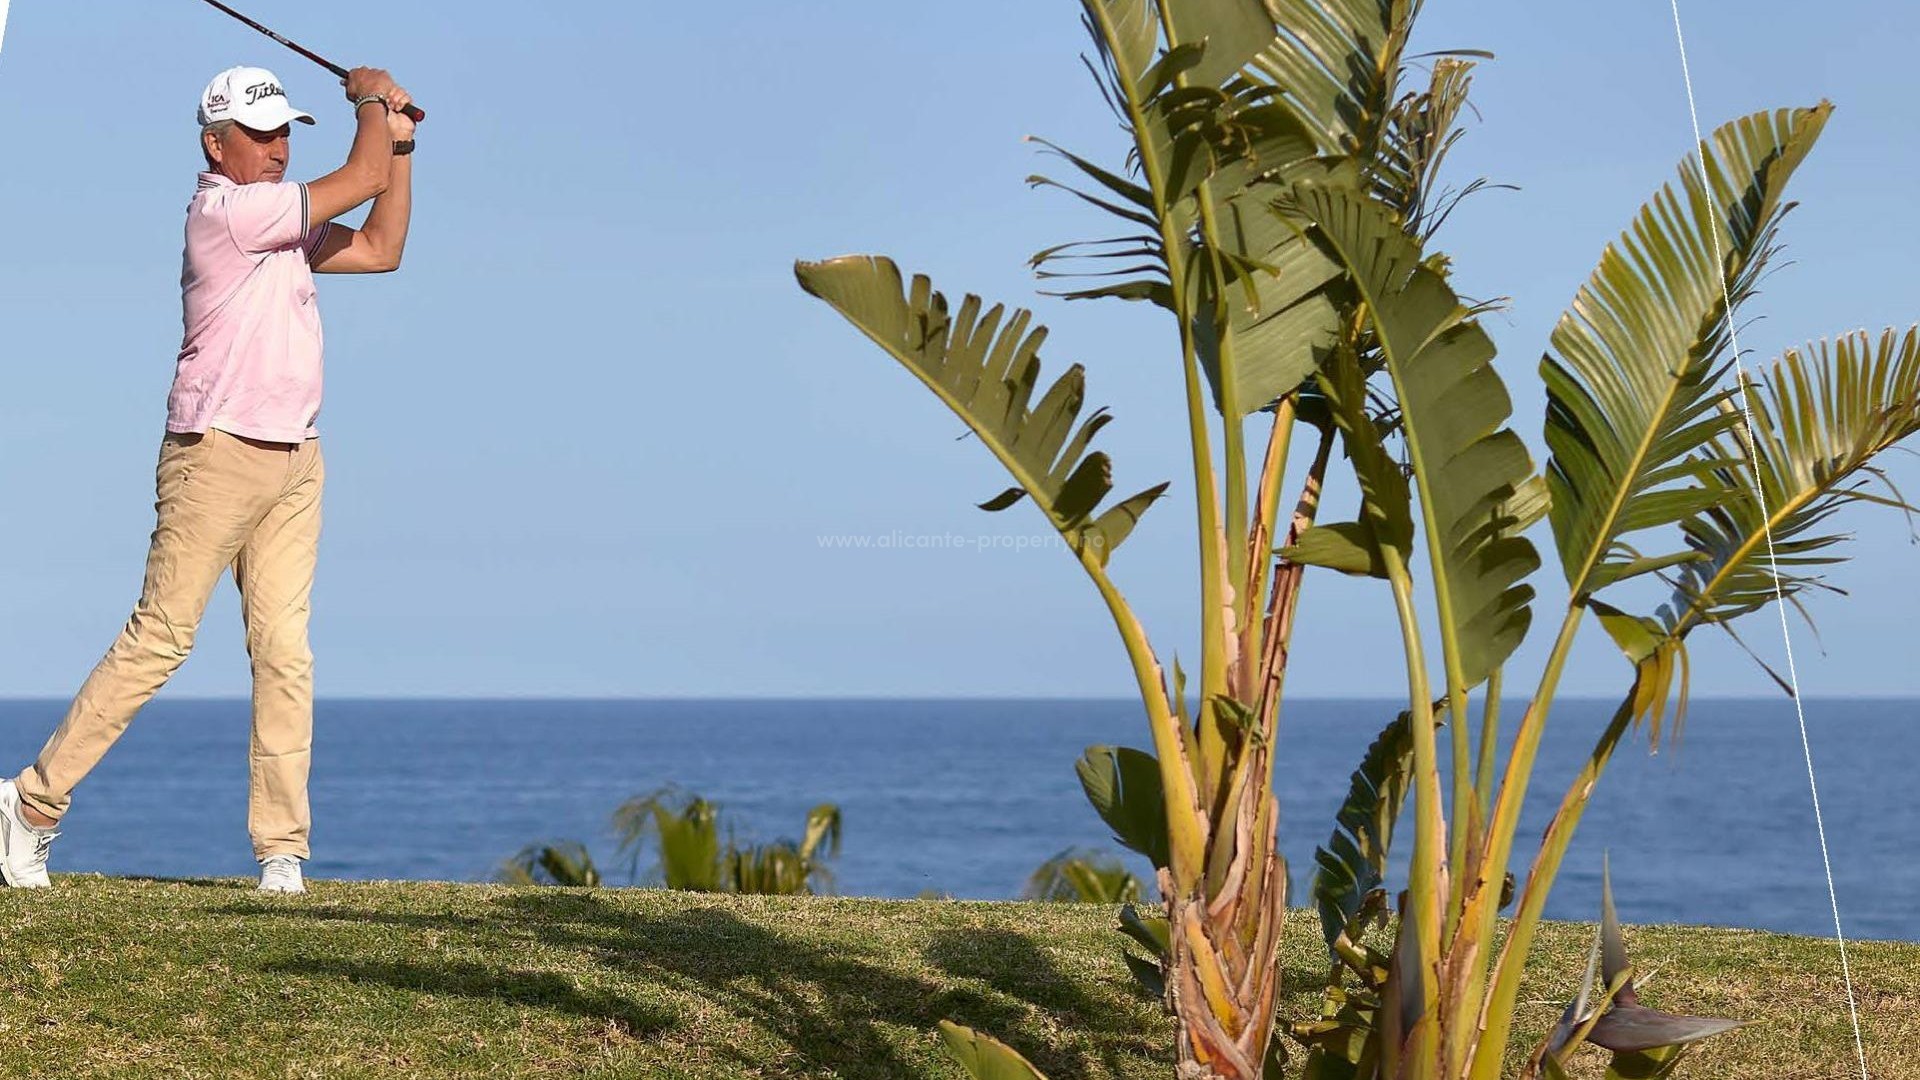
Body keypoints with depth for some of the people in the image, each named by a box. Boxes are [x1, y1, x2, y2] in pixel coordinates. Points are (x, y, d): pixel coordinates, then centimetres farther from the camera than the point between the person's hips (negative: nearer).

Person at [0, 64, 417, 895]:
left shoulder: (282, 225, 17)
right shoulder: (224, 210, -11)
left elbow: (380, 251, 22)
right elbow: (363, 179, -11)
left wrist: (399, 142, 20)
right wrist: (372, 100, 7)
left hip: (295, 462, 8)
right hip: (218, 453, -8)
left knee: (284, 648, 0)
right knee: (159, 638, -7)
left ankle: (281, 847, -1)